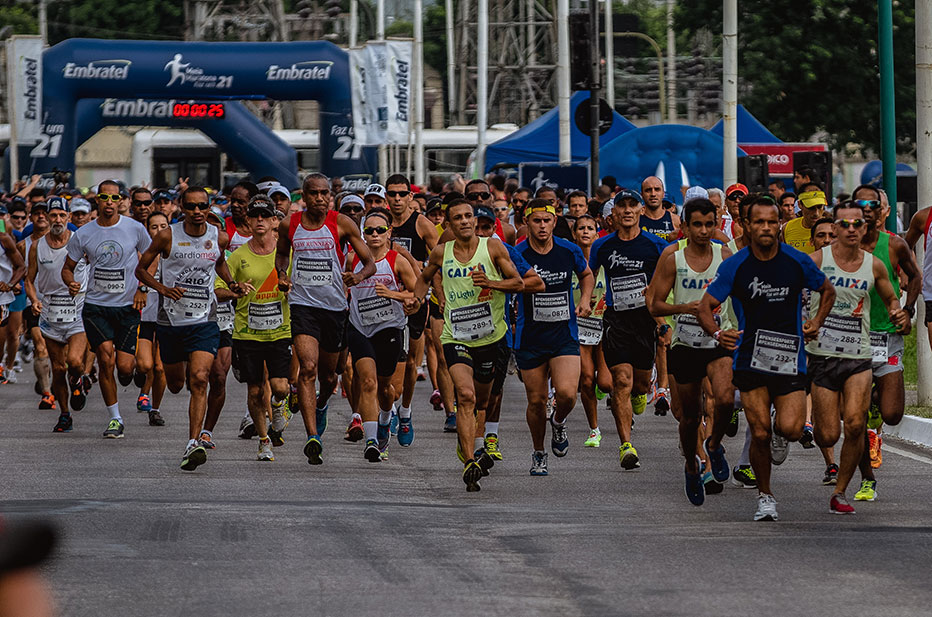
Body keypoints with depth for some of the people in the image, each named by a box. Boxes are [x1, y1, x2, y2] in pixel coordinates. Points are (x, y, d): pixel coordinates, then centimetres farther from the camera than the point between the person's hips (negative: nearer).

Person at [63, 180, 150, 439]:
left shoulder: (135, 229, -2)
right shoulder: (83, 234, 0)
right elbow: (67, 268, 10)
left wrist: (142, 289, -1)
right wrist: (71, 283, -12)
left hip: (127, 306, 0)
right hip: (95, 306, 0)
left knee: (124, 367, -7)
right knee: (106, 360, -13)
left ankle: (131, 364, 33)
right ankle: (115, 419, 0)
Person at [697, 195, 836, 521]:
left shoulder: (797, 261, -1)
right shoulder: (734, 266, -5)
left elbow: (827, 291, 16)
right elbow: (706, 306, -4)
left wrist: (816, 322, 1)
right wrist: (717, 333, -25)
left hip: (789, 357, 0)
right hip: (750, 358, 0)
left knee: (790, 429, -14)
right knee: (759, 434, -5)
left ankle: (781, 425, 24)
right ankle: (765, 497, 15)